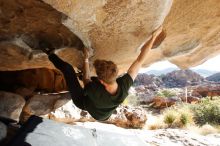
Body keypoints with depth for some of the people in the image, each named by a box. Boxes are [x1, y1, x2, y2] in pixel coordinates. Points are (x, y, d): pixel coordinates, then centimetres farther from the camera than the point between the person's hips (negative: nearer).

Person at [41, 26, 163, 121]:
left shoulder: (94, 91, -45)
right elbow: (140, 60, -30)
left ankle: (51, 54, 24)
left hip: (82, 102, -3)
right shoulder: (124, 86, -38)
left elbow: (86, 79, -19)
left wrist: (86, 59, -7)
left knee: (67, 68, -3)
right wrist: (154, 35, -25)